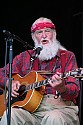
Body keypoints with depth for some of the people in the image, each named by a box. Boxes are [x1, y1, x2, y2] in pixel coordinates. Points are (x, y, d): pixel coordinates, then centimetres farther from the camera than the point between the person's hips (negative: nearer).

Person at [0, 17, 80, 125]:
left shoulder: (67, 56, 10)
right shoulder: (25, 57, 20)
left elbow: (75, 91, -1)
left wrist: (62, 89, -24)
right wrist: (9, 83, 2)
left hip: (59, 107, -2)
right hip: (29, 109, 3)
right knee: (10, 115, -29)